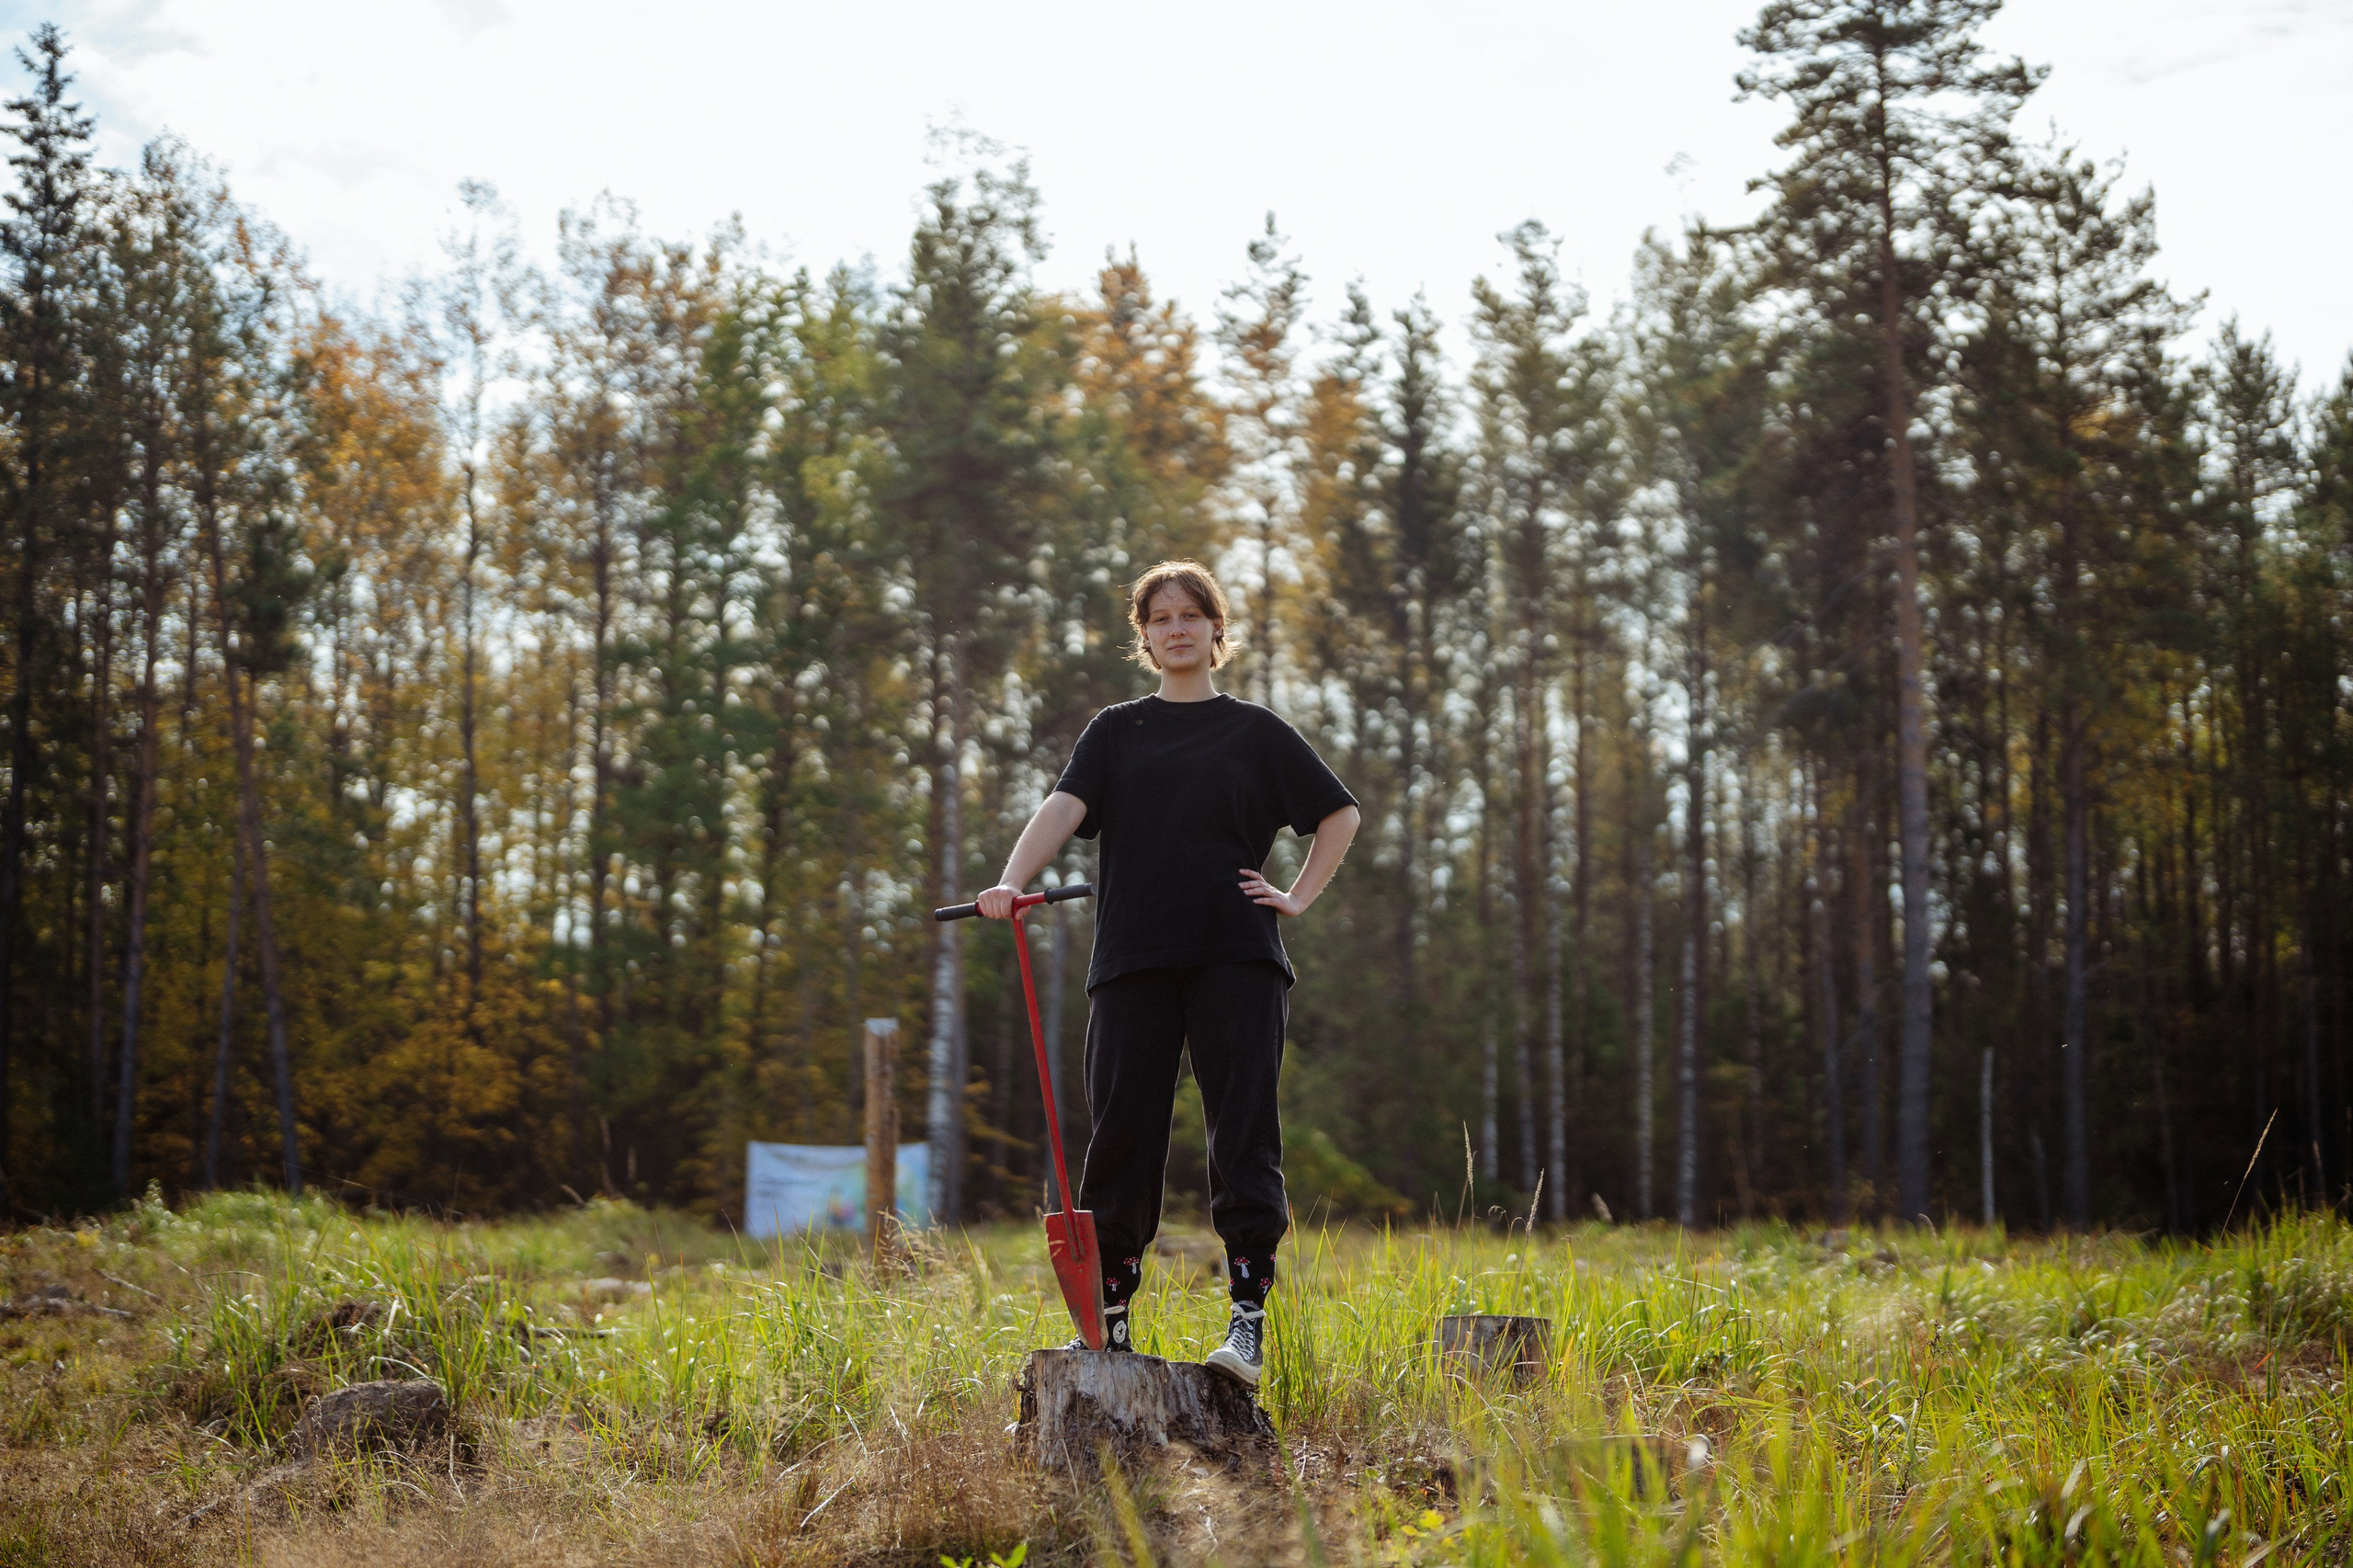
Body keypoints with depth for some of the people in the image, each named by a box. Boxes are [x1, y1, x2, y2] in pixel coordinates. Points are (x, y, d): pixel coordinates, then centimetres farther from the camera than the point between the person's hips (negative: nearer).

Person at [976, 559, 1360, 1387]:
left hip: (1235, 955, -1)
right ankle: (1111, 1312, 12)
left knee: (1244, 1132, -7)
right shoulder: (1116, 730, 14)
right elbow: (1065, 805, -3)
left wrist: (1299, 897, 6)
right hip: (1134, 955, 1)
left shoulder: (1255, 730, 12)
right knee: (1122, 1131, 2)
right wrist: (1011, 882, -20)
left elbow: (1340, 813, 19)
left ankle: (1249, 1318, -7)